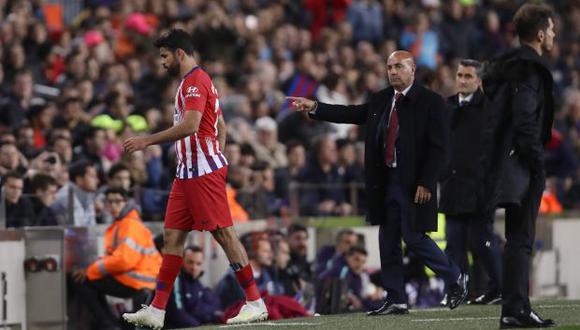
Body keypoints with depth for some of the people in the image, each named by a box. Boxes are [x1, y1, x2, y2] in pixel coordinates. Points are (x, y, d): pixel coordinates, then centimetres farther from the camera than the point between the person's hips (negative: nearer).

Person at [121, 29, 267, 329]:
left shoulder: (196, 81, -12)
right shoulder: (192, 82, 20)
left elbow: (189, 126, -24)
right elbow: (221, 126, 24)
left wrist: (148, 140, -21)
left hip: (204, 173, -10)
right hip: (187, 173, 10)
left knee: (224, 234, -7)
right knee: (172, 236, 5)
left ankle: (255, 303, -3)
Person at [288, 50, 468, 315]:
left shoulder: (430, 102, -8)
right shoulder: (381, 100, 11)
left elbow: (438, 147, -12)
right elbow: (350, 114, 15)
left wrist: (426, 183, -17)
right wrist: (314, 108, 8)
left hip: (413, 183, -7)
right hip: (386, 181, 7)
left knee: (414, 238, -7)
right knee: (388, 241, 7)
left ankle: (456, 279, 14)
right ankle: (396, 301, 13)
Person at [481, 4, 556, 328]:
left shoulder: (507, 65, 17)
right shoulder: (530, 68, -13)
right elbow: (525, 119, -22)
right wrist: (537, 161, -18)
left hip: (503, 161, 10)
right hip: (521, 165, -10)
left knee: (520, 238, 13)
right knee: (520, 238, -8)